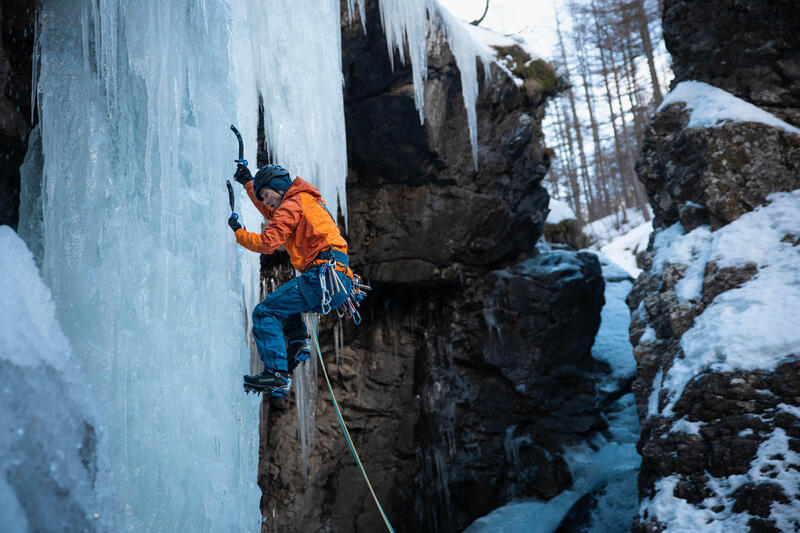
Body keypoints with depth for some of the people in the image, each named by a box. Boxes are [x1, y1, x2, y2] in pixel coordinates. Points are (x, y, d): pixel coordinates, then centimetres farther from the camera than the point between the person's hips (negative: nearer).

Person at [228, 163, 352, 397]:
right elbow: (273, 215, 45)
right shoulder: (308, 201, 27)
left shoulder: (292, 206, -3)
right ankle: (298, 341, 8)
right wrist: (248, 182, 46)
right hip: (340, 282, 10)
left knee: (265, 312, -8)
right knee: (281, 300, 31)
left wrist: (238, 232, 2)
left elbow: (268, 242, -14)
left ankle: (277, 374, -18)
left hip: (323, 277, -10)